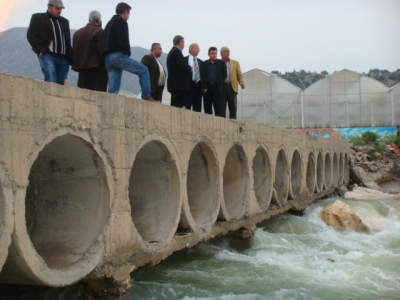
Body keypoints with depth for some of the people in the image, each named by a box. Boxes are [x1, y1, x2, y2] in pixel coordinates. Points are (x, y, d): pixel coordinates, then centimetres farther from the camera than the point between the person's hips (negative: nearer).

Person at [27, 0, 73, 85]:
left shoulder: (64, 21, 22)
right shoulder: (38, 18, 8)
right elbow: (31, 35, 2)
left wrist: (70, 57, 8)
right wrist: (40, 50, -9)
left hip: (63, 58, 5)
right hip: (47, 55, -5)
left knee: (61, 84, 0)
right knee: (51, 81, -19)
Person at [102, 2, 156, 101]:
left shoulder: (110, 23, 25)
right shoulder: (121, 22, -3)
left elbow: (105, 42, 22)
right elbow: (123, 41, -15)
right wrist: (127, 53, 0)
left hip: (108, 57, 9)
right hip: (118, 55, -9)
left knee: (113, 86, 4)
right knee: (143, 70, -3)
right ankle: (147, 96, -8)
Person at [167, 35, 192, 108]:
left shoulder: (171, 52, 22)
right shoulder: (177, 51, -9)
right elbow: (183, 65, -19)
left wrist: (188, 68, 9)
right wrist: (189, 68, 0)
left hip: (174, 83, 10)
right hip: (179, 84, -10)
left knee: (174, 106, 7)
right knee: (180, 106, -14)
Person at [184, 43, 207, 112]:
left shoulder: (201, 62, 19)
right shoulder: (184, 60, 2)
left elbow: (203, 75, 15)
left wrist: (204, 86, 6)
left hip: (199, 86, 5)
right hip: (189, 85, -5)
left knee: (197, 109, 4)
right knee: (187, 107, -8)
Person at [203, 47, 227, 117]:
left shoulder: (221, 63, 9)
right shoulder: (204, 64, 9)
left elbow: (224, 74, 10)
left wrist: (220, 83, 6)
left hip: (217, 88, -1)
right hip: (207, 87, 1)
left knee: (219, 111, -6)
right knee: (207, 109, 1)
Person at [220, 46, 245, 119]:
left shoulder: (235, 63, 17)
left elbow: (239, 75, 12)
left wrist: (242, 83, -6)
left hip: (232, 87, 2)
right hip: (221, 88, -2)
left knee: (233, 108, 0)